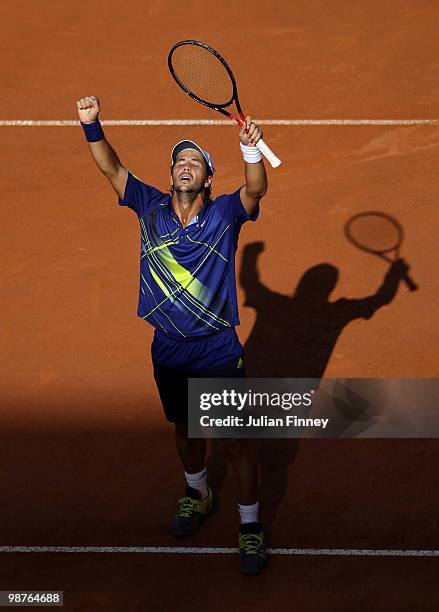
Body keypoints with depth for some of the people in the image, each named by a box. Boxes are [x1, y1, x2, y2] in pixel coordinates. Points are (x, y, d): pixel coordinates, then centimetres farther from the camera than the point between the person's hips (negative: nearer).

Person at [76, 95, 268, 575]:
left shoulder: (223, 214, -8)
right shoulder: (151, 209, 0)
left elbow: (256, 189, -25)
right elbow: (111, 168, -5)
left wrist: (251, 150, -44)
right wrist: (92, 125, -19)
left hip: (219, 353, -3)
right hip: (168, 353, 3)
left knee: (234, 442, 3)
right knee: (185, 430, 23)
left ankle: (250, 526, 21)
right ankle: (198, 495, 49)